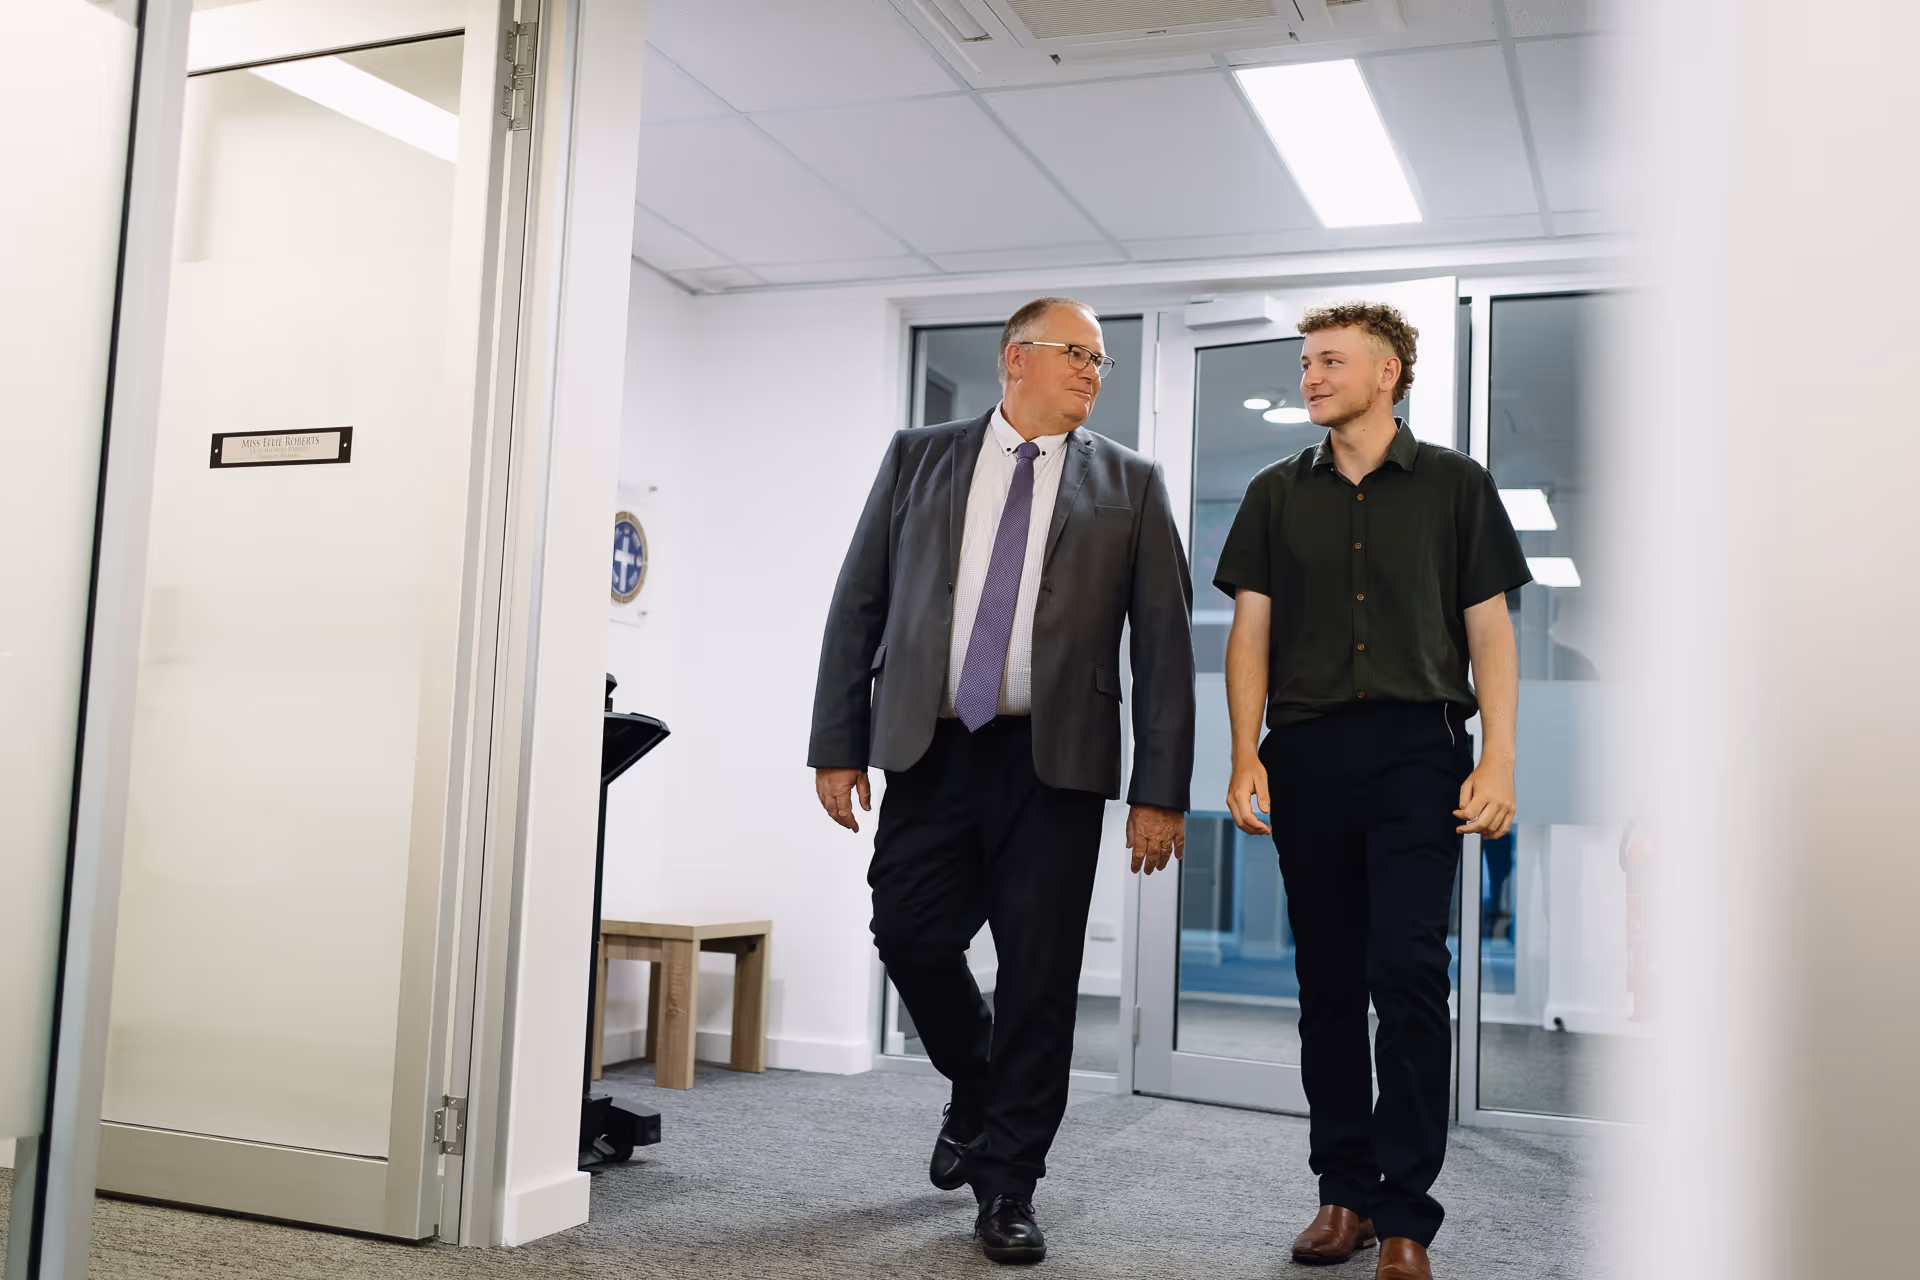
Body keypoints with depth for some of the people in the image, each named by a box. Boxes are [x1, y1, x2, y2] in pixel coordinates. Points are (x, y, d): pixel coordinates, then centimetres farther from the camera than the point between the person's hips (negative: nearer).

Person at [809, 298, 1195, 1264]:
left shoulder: (1128, 484, 6)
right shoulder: (919, 458, 10)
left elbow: (1163, 643, 2)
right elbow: (857, 604, 8)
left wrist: (1160, 791, -4)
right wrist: (837, 745, 1)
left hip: (1054, 761, -1)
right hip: (929, 749, 1)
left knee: (1040, 977, 1)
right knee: (909, 936, 0)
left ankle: (1006, 1185, 17)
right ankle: (978, 1089, 31)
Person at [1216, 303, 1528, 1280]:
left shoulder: (1454, 485, 8)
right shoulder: (1277, 494, 13)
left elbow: (1489, 631, 6)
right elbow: (1250, 631, 10)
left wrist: (1498, 760, -5)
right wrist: (1246, 756, -1)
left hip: (1417, 749, -3)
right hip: (1306, 752, 3)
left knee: (1408, 970, -10)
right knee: (1328, 980, 7)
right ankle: (1344, 1193, 19)